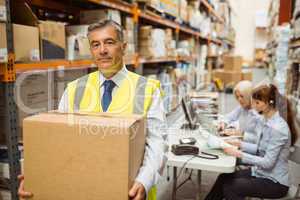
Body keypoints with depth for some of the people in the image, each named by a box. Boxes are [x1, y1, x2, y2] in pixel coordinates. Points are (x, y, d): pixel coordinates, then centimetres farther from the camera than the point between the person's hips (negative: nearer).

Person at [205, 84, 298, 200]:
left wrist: (239, 154, -24)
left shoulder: (278, 128, -25)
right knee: (224, 178, -6)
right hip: (260, 172, 8)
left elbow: (268, 162, -25)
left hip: (275, 182, -8)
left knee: (230, 187, -18)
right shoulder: (265, 121, 3)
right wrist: (240, 144, 1)